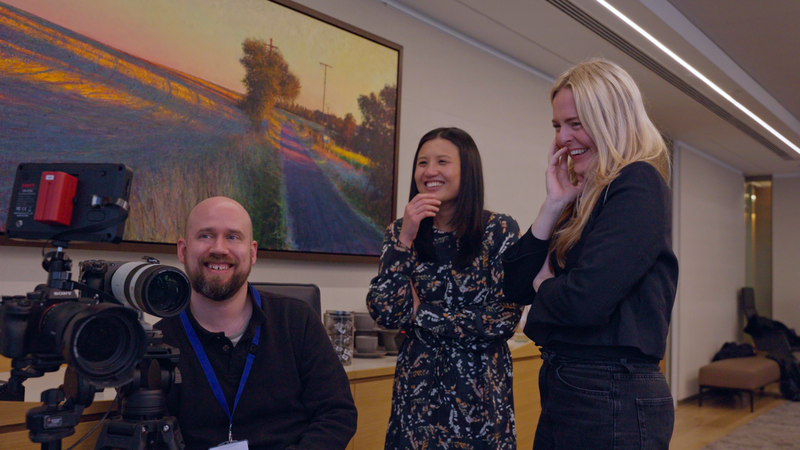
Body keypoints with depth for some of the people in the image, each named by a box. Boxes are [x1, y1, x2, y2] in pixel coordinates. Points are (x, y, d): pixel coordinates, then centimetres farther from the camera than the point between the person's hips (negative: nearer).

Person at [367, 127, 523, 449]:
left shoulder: (500, 230, -8)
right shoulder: (401, 232, 0)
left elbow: (503, 320, -13)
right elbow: (385, 314, -9)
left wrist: (420, 313, -10)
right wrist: (405, 239, -16)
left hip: (480, 389, -2)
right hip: (418, 387, 2)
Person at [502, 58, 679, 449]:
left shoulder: (638, 184, -13)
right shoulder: (582, 199, 11)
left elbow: (585, 300, -25)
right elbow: (514, 287, 5)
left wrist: (544, 283, -3)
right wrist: (553, 204, -1)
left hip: (613, 400, -8)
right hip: (562, 389, 8)